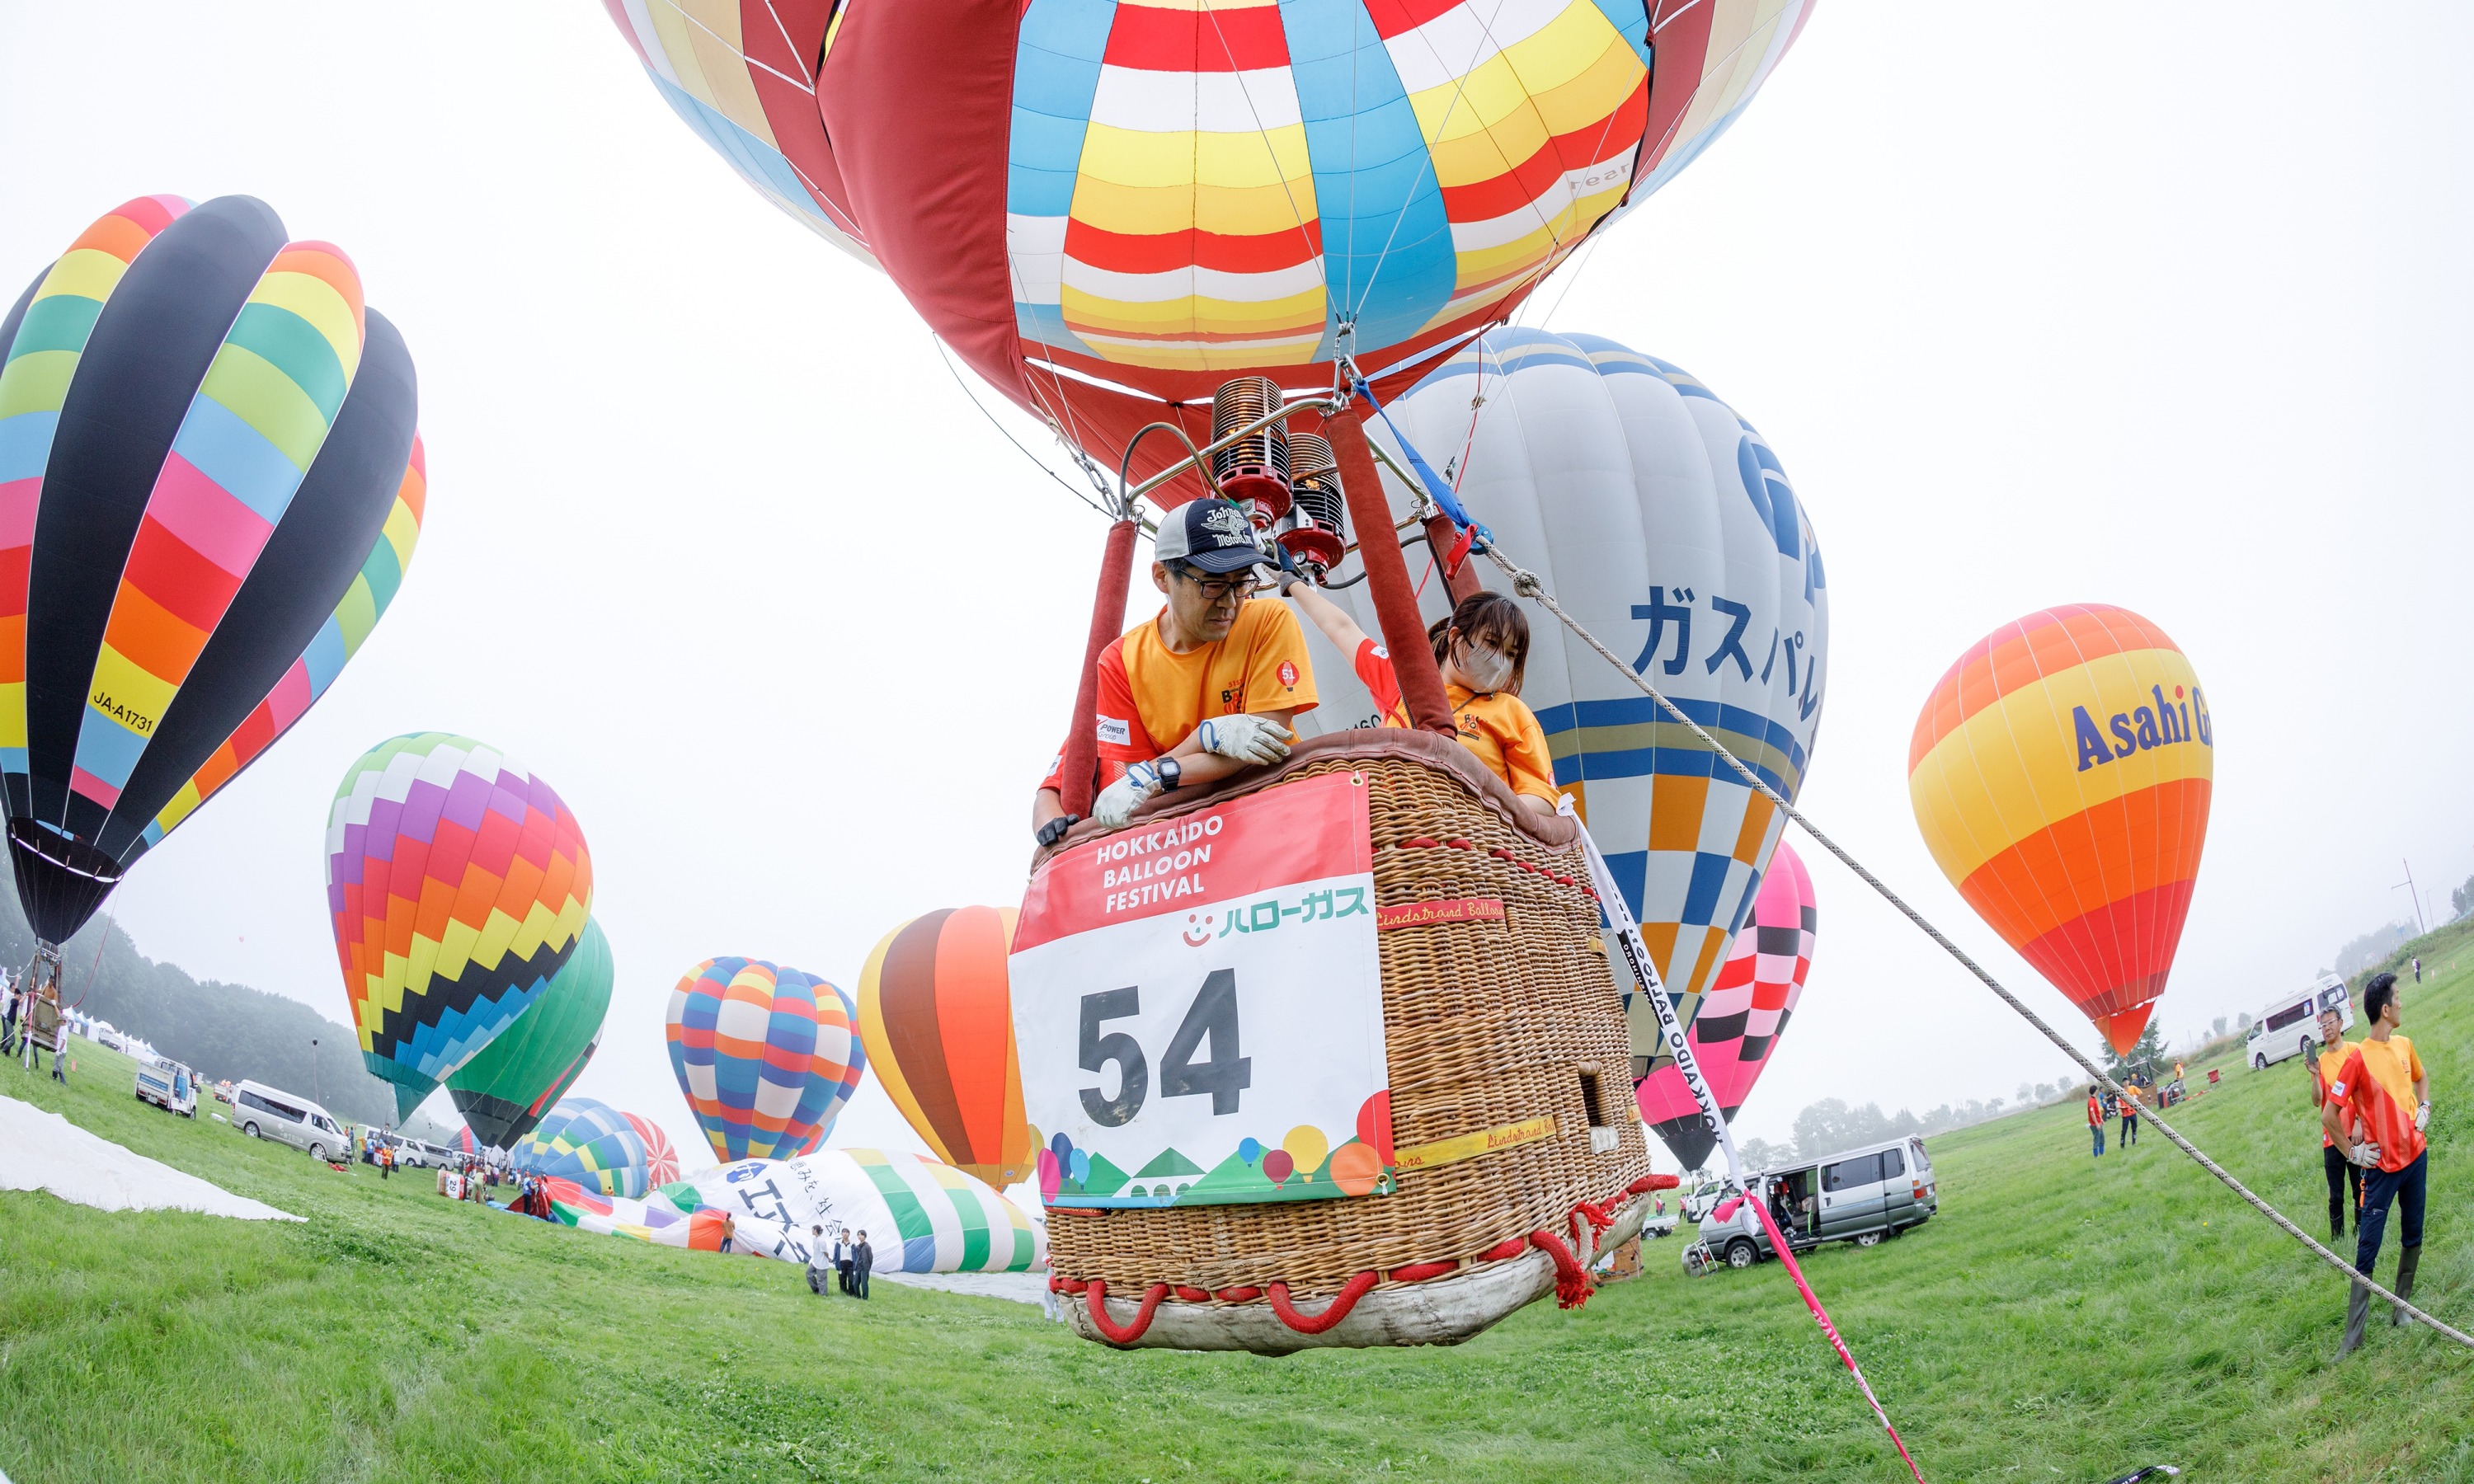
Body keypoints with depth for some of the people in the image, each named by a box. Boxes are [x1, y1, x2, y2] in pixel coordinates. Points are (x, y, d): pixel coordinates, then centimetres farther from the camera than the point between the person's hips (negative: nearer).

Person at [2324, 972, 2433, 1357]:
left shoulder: (2404, 1045, 2)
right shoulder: (2358, 1058, -17)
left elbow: (2421, 1077, 26)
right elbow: (2329, 1115, -15)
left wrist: (2424, 1107, 9)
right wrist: (2354, 1151, -10)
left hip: (2416, 1155, 7)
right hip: (2383, 1166, -6)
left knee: (2413, 1237, 15)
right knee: (2366, 1251, -5)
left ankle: (2401, 1307, 29)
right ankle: (2354, 1334, -2)